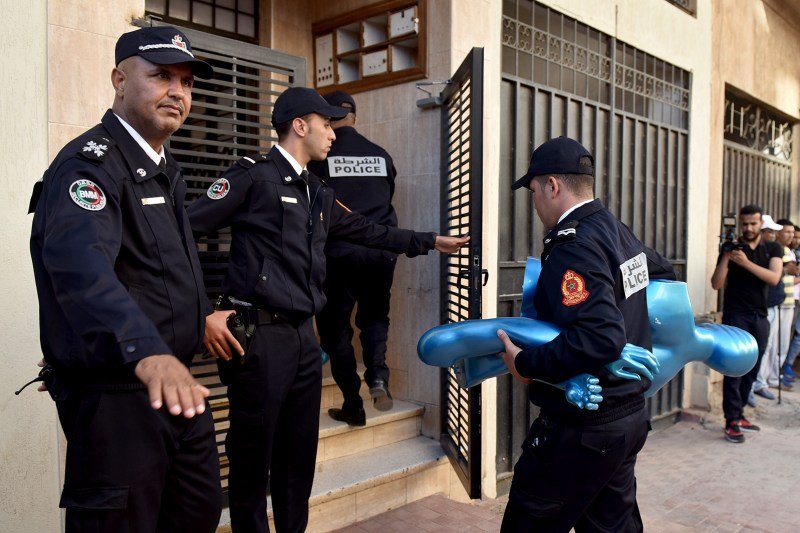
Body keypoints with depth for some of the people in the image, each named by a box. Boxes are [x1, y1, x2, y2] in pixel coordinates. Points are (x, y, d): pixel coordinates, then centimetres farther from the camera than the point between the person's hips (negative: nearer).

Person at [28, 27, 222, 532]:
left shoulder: (165, 168, 12)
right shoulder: (89, 162, -17)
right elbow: (82, 267, -37)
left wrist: (202, 314, 22)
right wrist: (147, 353, -51)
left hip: (177, 382, 9)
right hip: (115, 394, -9)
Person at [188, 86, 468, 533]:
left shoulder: (319, 194, 18)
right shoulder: (254, 175, -7)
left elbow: (365, 231, 28)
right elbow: (186, 232, -11)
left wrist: (430, 242, 31)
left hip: (304, 337, 8)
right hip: (259, 335, -7)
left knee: (299, 459, 16)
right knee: (253, 462, 5)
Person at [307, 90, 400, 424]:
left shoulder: (321, 155, -3)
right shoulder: (380, 154, 9)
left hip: (340, 252, -3)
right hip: (383, 250, 4)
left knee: (336, 326, 10)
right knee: (375, 317, 21)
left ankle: (353, 405, 12)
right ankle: (377, 376, -3)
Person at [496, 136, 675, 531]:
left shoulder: (574, 247, -22)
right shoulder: (620, 232, 8)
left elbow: (601, 339, -33)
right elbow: (665, 273, 27)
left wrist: (525, 365, -22)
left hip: (582, 429, -9)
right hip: (630, 414, 10)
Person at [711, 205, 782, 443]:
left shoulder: (773, 249, 7)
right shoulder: (731, 248, -1)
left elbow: (774, 278, -11)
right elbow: (716, 284, -9)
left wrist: (746, 263, -22)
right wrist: (726, 257, -20)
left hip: (760, 316, 4)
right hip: (735, 316, -4)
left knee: (752, 369, 9)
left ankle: (738, 414, 21)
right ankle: (732, 421, -3)